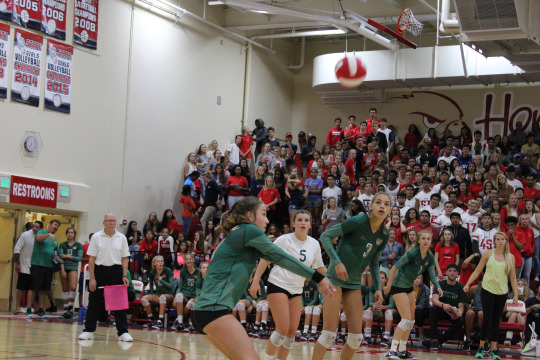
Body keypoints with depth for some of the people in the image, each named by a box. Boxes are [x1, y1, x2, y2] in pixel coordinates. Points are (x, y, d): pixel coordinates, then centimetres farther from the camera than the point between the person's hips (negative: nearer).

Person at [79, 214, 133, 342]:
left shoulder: (121, 238, 5)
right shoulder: (96, 237, 0)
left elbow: (124, 259, 8)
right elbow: (91, 259, 0)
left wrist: (124, 276, -2)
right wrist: (92, 278, -6)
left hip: (116, 270, 1)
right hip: (100, 270, -1)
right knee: (95, 302, 4)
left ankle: (123, 332, 3)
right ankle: (89, 330, 13)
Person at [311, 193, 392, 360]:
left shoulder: (384, 234, 5)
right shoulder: (358, 221, -14)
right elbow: (325, 236, -11)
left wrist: (378, 288, 9)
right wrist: (337, 262, -19)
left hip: (354, 283, 7)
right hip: (335, 278, -7)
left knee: (356, 336, 3)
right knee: (329, 333, -11)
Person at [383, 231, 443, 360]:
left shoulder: (430, 258, 1)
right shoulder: (412, 254, -20)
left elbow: (432, 275, -2)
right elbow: (395, 267, -17)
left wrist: (438, 287, -21)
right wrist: (388, 285, -16)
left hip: (409, 287, 9)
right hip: (398, 286, -9)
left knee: (411, 320, 11)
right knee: (406, 319, -17)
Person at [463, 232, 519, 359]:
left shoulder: (510, 257, 5)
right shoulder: (488, 254, 1)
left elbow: (513, 278, 8)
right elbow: (477, 271, 5)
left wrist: (516, 295, 3)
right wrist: (467, 284, -4)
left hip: (502, 292, 2)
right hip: (487, 290, -2)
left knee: (496, 320, 4)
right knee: (487, 318, -6)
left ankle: (494, 349, 9)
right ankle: (481, 348, 6)